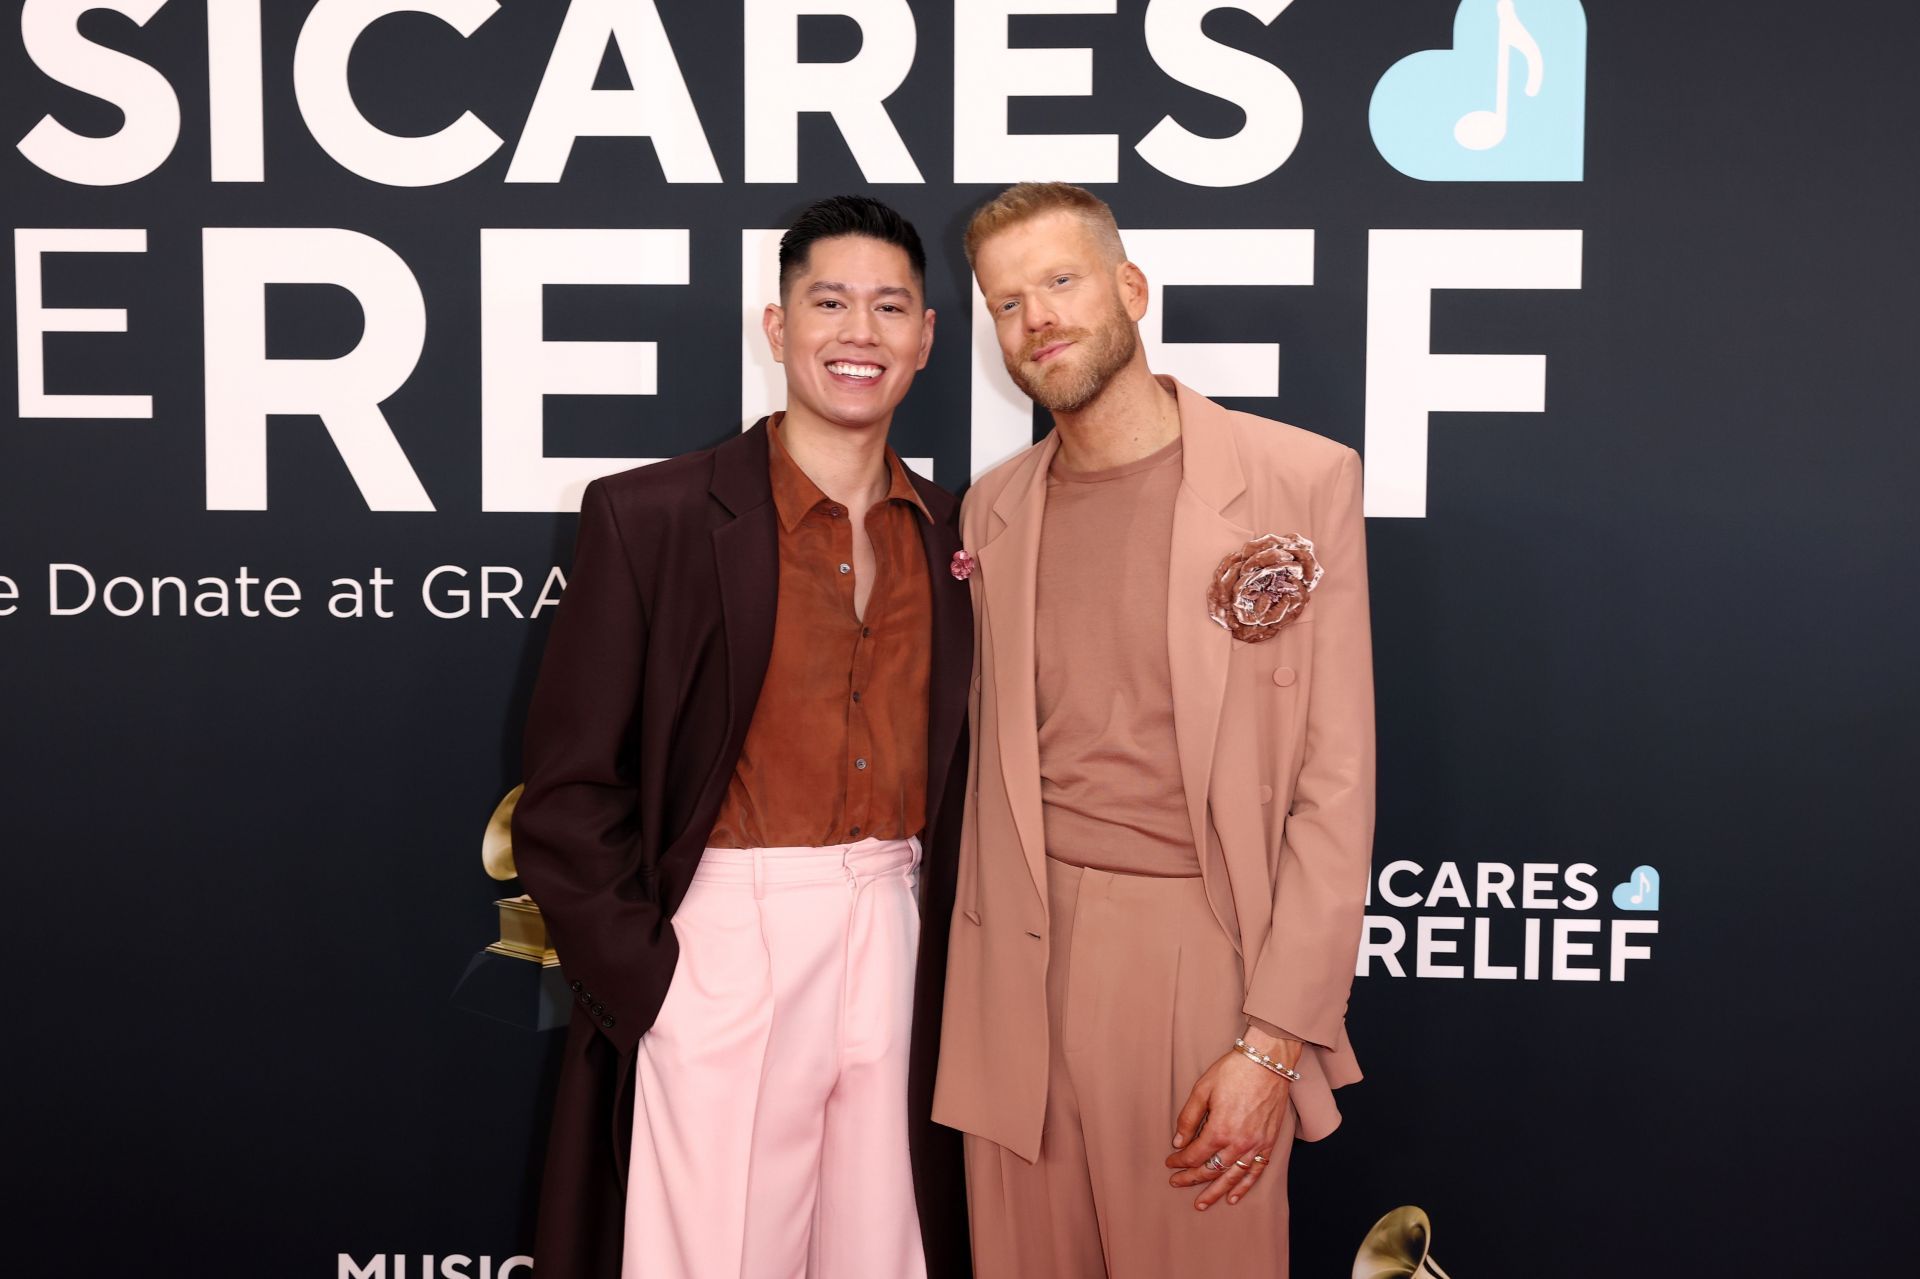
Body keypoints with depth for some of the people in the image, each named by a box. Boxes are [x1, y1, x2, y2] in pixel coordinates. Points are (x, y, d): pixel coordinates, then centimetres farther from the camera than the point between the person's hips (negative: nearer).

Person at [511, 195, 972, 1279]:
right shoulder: (654, 518, -6)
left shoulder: (950, 536, 7)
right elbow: (569, 792, -6)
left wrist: (941, 958, 3)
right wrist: (646, 983, -10)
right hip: (727, 950, -4)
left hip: (899, 946, 4)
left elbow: (947, 771, 12)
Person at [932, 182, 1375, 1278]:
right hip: (1021, 952, 4)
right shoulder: (992, 509, 10)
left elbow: (1337, 784, -6)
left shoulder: (1303, 479, -4)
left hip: (1201, 952, -3)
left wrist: (1275, 1040, -10)